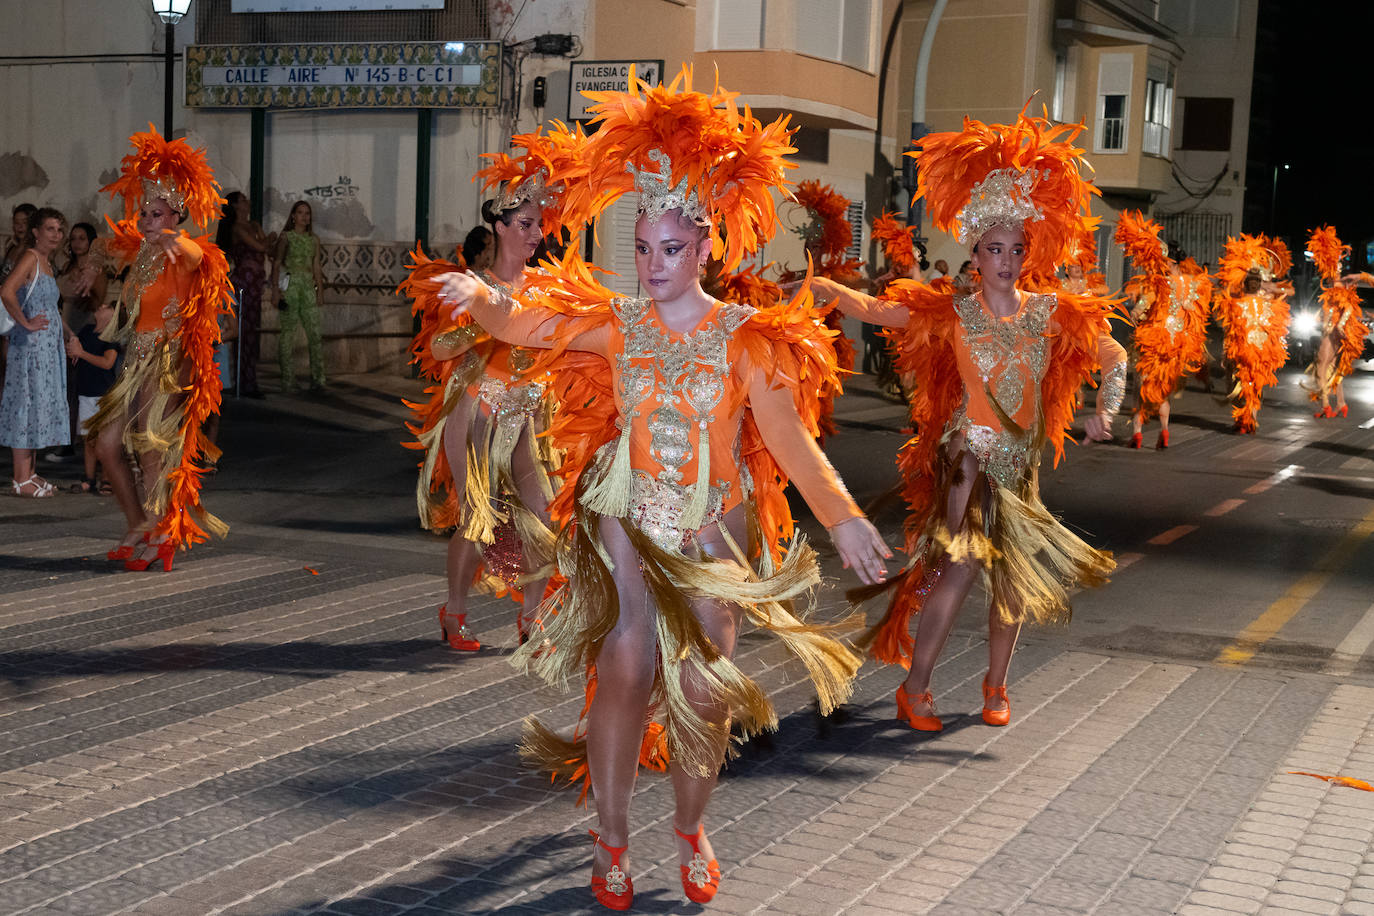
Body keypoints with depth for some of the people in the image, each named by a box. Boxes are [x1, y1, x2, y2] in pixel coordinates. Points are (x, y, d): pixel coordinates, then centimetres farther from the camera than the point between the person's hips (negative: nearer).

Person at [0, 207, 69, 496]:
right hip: (31, 343, -9)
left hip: (47, 346, 9)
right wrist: (25, 323, -20)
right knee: (28, 403, -7)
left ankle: (29, 472, 18)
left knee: (40, 404, 12)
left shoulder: (46, 262, 16)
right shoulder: (30, 257, -12)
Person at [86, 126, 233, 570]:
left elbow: (197, 255, -40)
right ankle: (136, 526, 19)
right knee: (107, 443, 6)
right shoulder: (140, 254, 12)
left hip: (169, 362, -8)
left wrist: (177, 241, -59)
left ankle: (158, 536, 4)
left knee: (152, 449, -9)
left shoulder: (181, 258, -12)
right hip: (137, 362, 8)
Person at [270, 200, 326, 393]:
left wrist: (319, 290, 10)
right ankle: (287, 380, 0)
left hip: (308, 285, 3)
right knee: (288, 330, -4)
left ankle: (317, 380, -5)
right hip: (290, 284, -3)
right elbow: (276, 263, 1)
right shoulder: (286, 237, 4)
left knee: (314, 331, -6)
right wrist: (275, 288, -8)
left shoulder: (314, 239, 15)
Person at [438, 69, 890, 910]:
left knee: (703, 687, 2)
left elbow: (788, 434, -13)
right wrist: (479, 295, -31)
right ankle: (612, 841, 4)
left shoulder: (745, 336, -4)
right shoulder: (617, 323, 1)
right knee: (628, 666, -12)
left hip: (712, 532, 0)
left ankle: (692, 831, 25)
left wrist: (841, 516, -27)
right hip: (626, 522, 0)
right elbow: (523, 325, -8)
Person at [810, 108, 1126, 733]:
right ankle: (914, 689, -3)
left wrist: (1105, 412, -3)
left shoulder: (1052, 313, 2)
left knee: (1013, 578, 8)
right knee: (961, 568, -15)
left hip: (1021, 462, 4)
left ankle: (996, 684, 26)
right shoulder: (953, 314, -5)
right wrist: (822, 287, -24)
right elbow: (873, 309, -11)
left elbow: (1114, 357, 11)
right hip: (970, 455, -4)